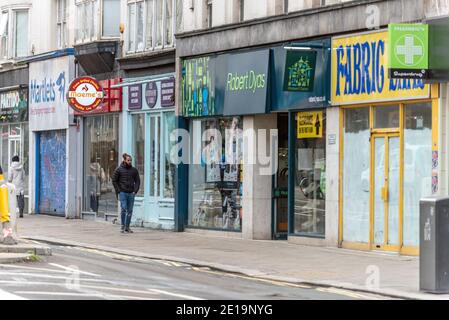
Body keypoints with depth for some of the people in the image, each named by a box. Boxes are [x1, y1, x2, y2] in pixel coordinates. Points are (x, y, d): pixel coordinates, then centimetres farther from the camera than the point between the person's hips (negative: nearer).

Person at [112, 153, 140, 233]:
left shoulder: (134, 170, 8)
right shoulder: (119, 170, 0)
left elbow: (137, 181, 12)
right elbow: (114, 180, 3)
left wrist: (135, 191, 1)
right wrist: (118, 191, -4)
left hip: (131, 194, 3)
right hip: (122, 193, -3)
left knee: (130, 211, 4)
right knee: (123, 209, -11)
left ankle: (127, 227, 13)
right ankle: (123, 226, 0)